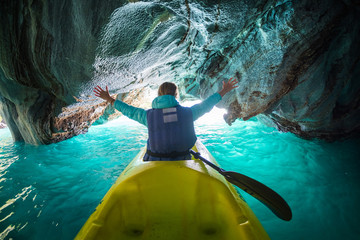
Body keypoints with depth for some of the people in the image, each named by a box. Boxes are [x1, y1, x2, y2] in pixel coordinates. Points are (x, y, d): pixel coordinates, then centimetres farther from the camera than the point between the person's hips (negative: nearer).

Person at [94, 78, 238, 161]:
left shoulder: (149, 115, -12)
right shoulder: (188, 112, -10)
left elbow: (129, 110, 4)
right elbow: (206, 105, 5)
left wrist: (109, 99, 22)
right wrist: (223, 92, 23)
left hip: (155, 165, 0)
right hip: (182, 163, 1)